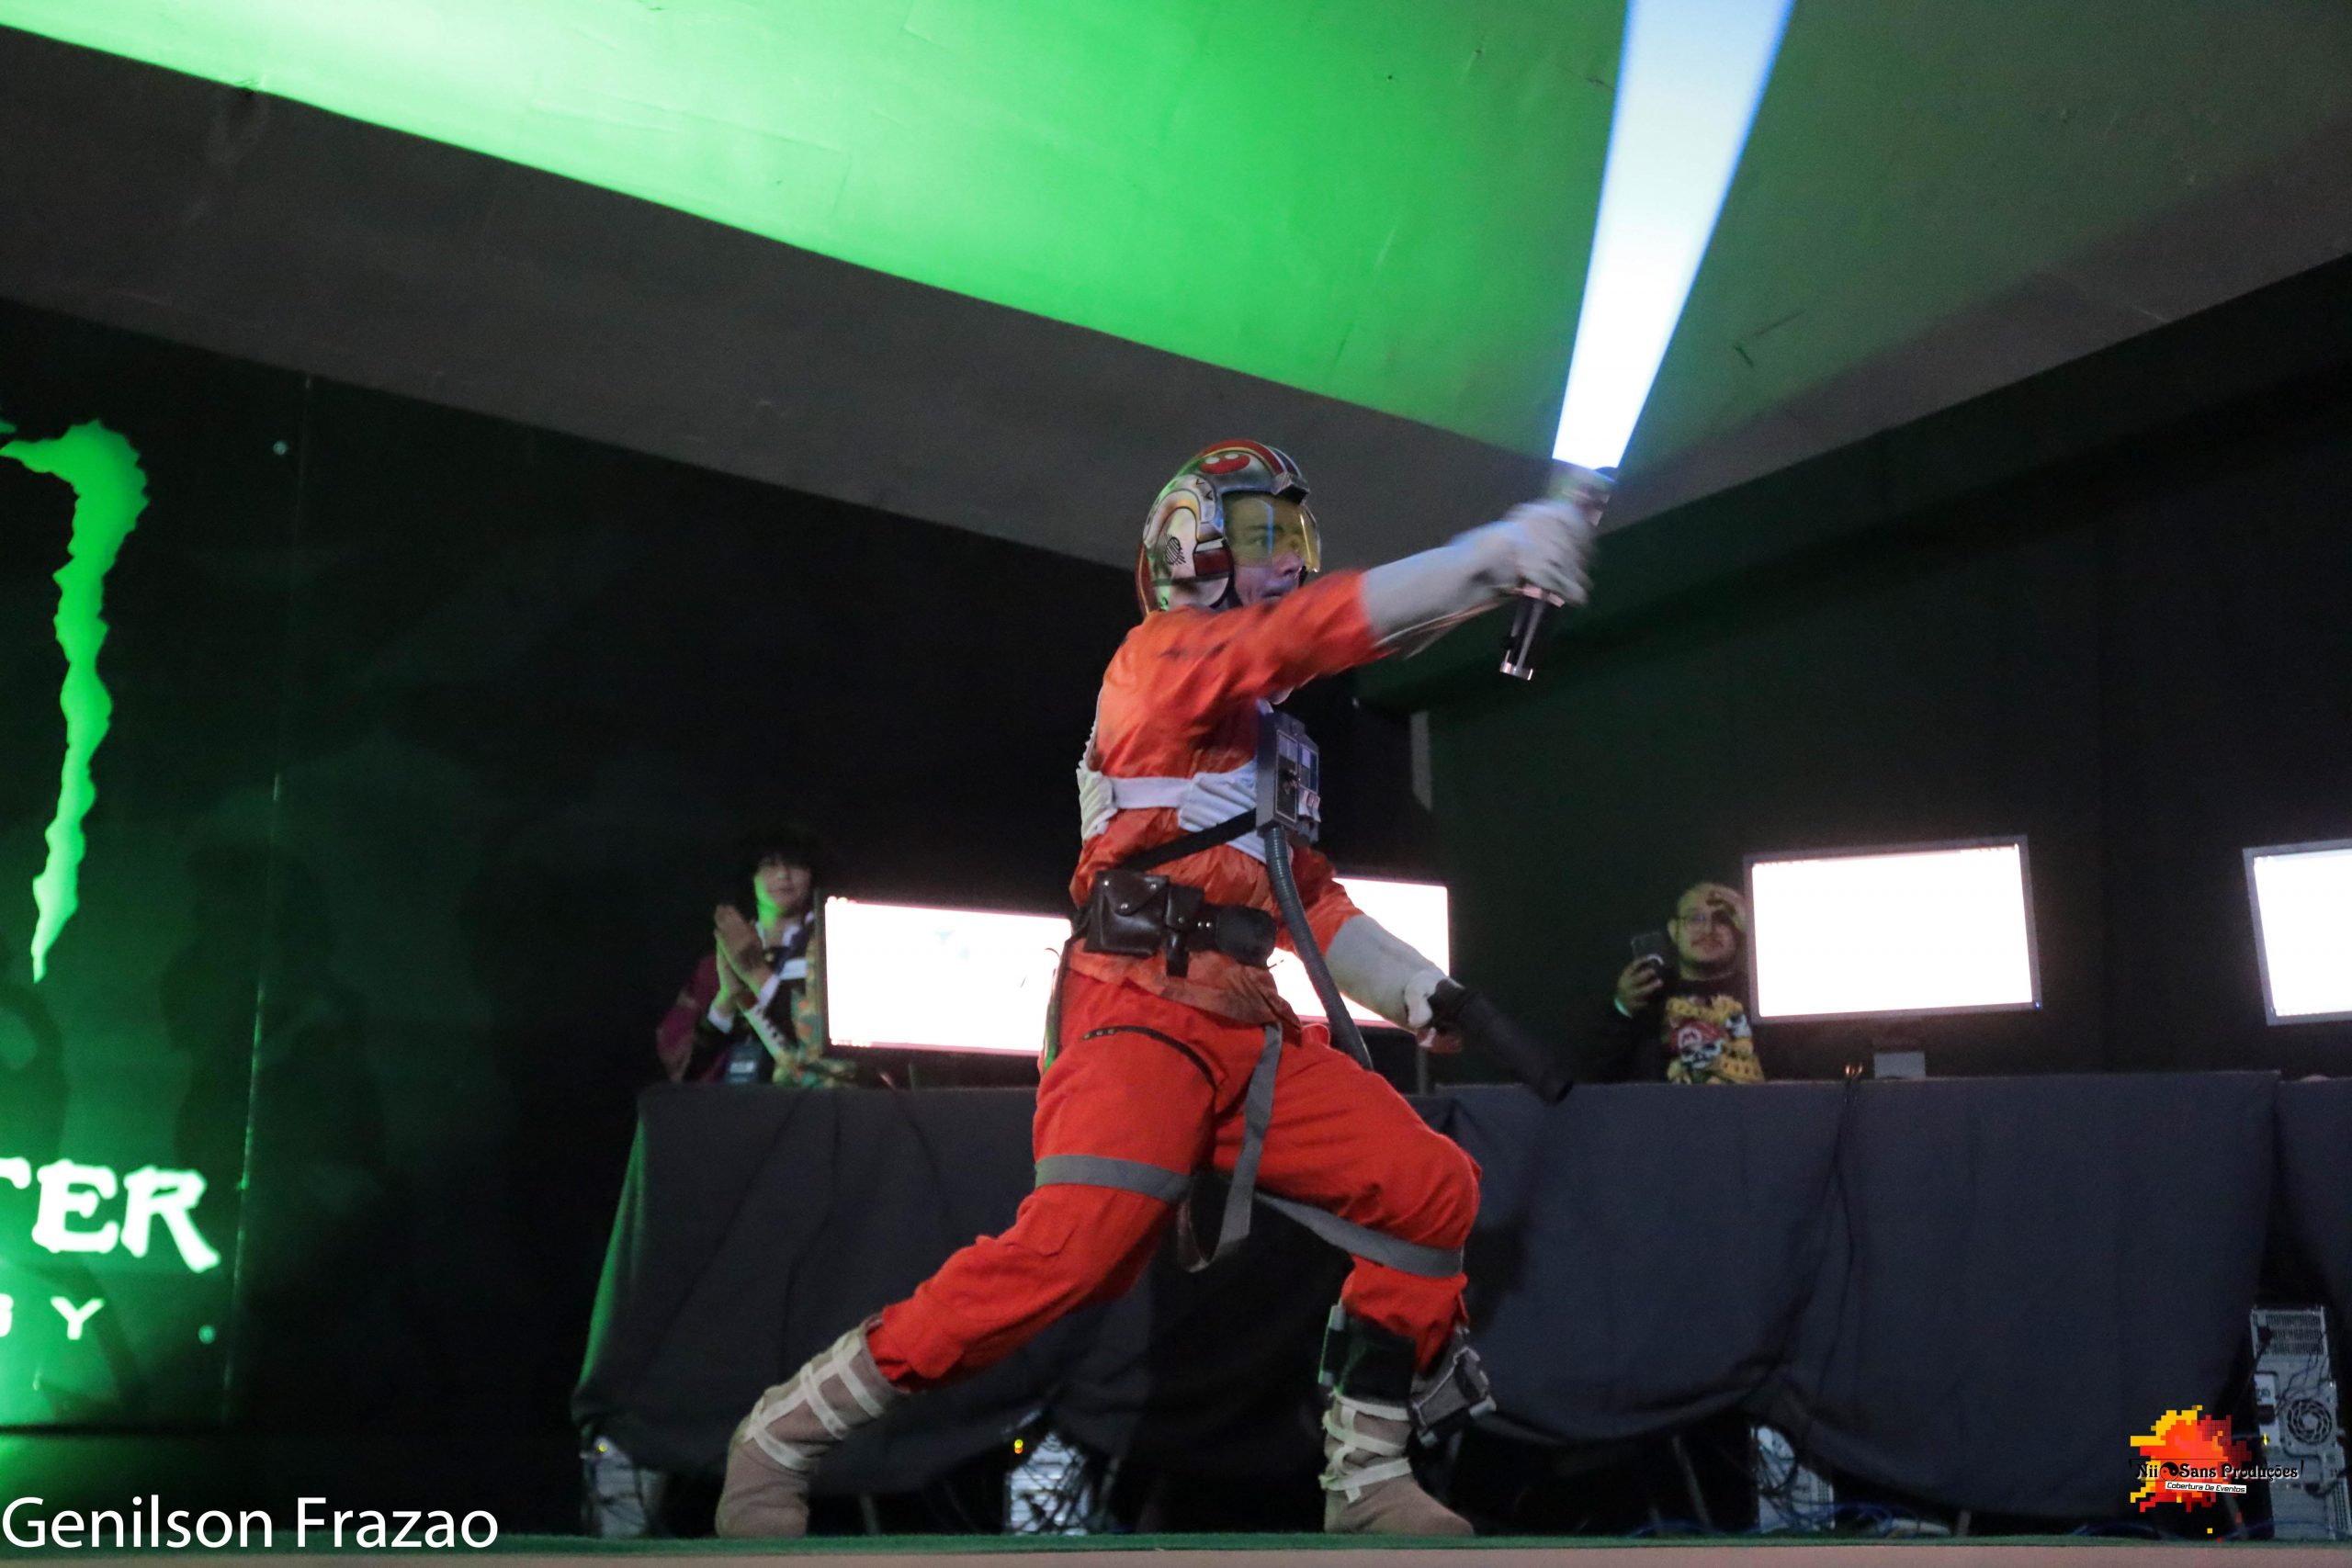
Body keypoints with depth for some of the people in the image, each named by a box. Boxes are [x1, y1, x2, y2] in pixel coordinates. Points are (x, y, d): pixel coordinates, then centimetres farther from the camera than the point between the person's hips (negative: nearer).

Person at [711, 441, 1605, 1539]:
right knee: (1078, 1246, -26)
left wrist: (1421, 992, 12)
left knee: (1433, 1192, 0)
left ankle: (1367, 1477, 7)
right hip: (1142, 1014, -9)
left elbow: (1308, 894, 25)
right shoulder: (1164, 655, 2)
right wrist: (1509, 545, -12)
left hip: (1247, 1025, 9)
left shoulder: (1258, 729, 27)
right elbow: (1347, 619, -12)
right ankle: (785, 1432, -11)